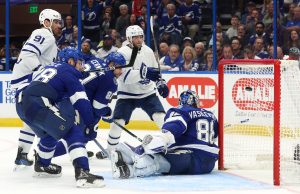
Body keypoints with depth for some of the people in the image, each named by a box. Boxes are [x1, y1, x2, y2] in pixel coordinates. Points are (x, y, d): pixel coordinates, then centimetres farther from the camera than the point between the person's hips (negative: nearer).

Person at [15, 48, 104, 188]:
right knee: (73, 133, -7)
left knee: (49, 133, 33)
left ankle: (42, 165, 49)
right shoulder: (69, 72, 6)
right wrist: (91, 124, 4)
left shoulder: (50, 68, 31)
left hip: (21, 105, 9)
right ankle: (82, 173, -23)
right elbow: (81, 101, 0)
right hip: (38, 106, -9)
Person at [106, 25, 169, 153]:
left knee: (162, 118, -12)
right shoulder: (122, 53, -17)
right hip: (127, 95, -3)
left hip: (147, 93, 3)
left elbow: (155, 70, 18)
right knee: (117, 122, -10)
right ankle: (110, 150, 10)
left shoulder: (148, 51, 1)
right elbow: (125, 76, -31)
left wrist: (161, 83, 6)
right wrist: (144, 73, -41)